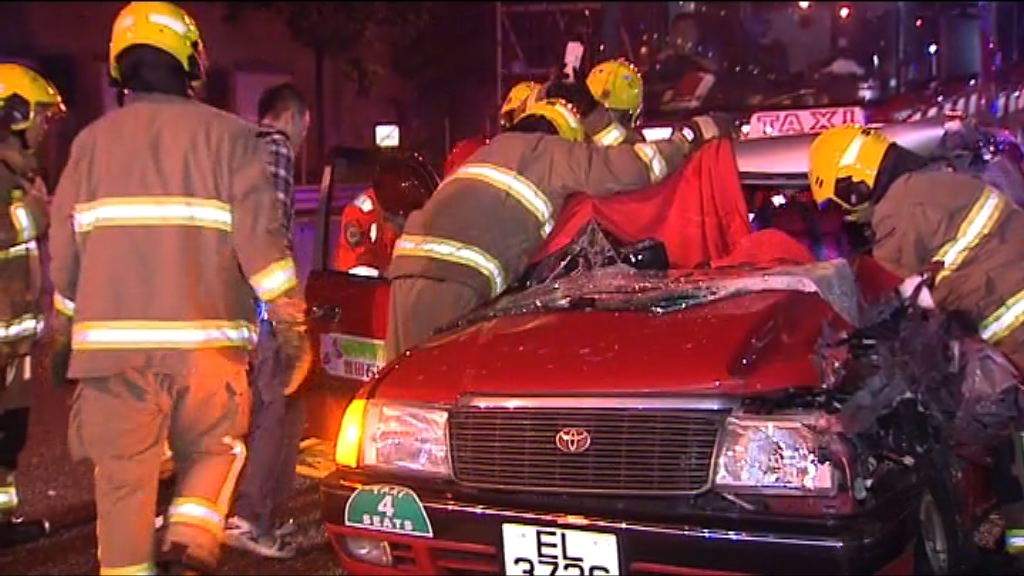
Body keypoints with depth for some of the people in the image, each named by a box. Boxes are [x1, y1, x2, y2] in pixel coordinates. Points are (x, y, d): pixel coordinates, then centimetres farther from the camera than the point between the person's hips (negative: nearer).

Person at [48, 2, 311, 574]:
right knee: (212, 451, 17)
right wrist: (293, 324, -3)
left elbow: (64, 252, 13)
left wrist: (62, 336, 23)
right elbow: (262, 236, -7)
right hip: (205, 340, -1)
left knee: (124, 476, 8)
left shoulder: (92, 141, 10)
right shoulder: (226, 134, 1)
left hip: (111, 341, 2)